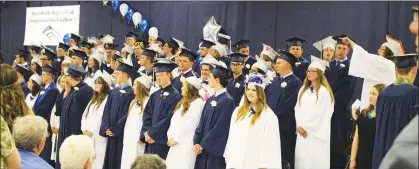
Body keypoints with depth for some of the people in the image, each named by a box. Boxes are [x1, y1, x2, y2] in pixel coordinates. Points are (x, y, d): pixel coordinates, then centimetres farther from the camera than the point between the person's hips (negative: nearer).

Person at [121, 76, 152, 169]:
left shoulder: (148, 101, -11)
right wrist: (125, 137, 14)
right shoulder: (134, 102, 18)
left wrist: (142, 137, -19)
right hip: (129, 139, 9)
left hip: (138, 140, -9)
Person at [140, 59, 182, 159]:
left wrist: (152, 134, -13)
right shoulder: (155, 95, 13)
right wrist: (146, 133, -6)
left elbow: (169, 118, -14)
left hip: (163, 141, -6)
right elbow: (146, 116, 10)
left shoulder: (175, 95, -8)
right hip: (150, 140, 6)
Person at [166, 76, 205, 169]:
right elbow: (174, 121, 16)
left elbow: (190, 124, -15)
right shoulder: (183, 102, 20)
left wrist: (176, 138, -12)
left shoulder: (198, 103, -9)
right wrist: (170, 137, 3)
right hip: (176, 142, 9)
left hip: (187, 143, -9)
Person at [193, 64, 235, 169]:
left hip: (216, 149, -7)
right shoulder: (210, 99, 12)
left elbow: (220, 127, -17)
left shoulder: (227, 101, -13)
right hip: (203, 148, 8)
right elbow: (202, 122, 12)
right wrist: (196, 142, -1)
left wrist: (203, 144, -12)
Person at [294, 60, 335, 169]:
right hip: (302, 131, 6)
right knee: (302, 160, 5)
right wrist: (299, 126, -3)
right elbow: (298, 109, 11)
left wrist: (306, 127, -11)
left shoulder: (324, 91, -6)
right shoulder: (303, 89, 15)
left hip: (316, 133, -6)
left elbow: (322, 114, -11)